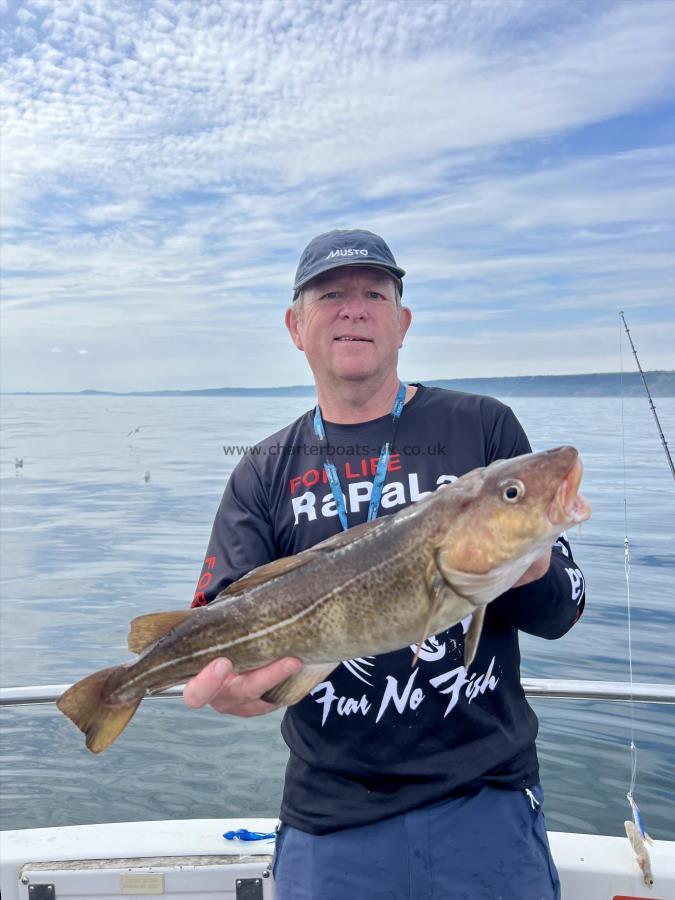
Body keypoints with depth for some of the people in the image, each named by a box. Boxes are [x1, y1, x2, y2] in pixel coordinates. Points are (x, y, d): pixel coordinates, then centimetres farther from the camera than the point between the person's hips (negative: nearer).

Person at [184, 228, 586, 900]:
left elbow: (562, 611, 0)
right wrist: (220, 681, -27)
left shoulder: (482, 428, -1)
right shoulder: (265, 473, 3)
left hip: (485, 800, 0)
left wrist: (532, 574, -23)